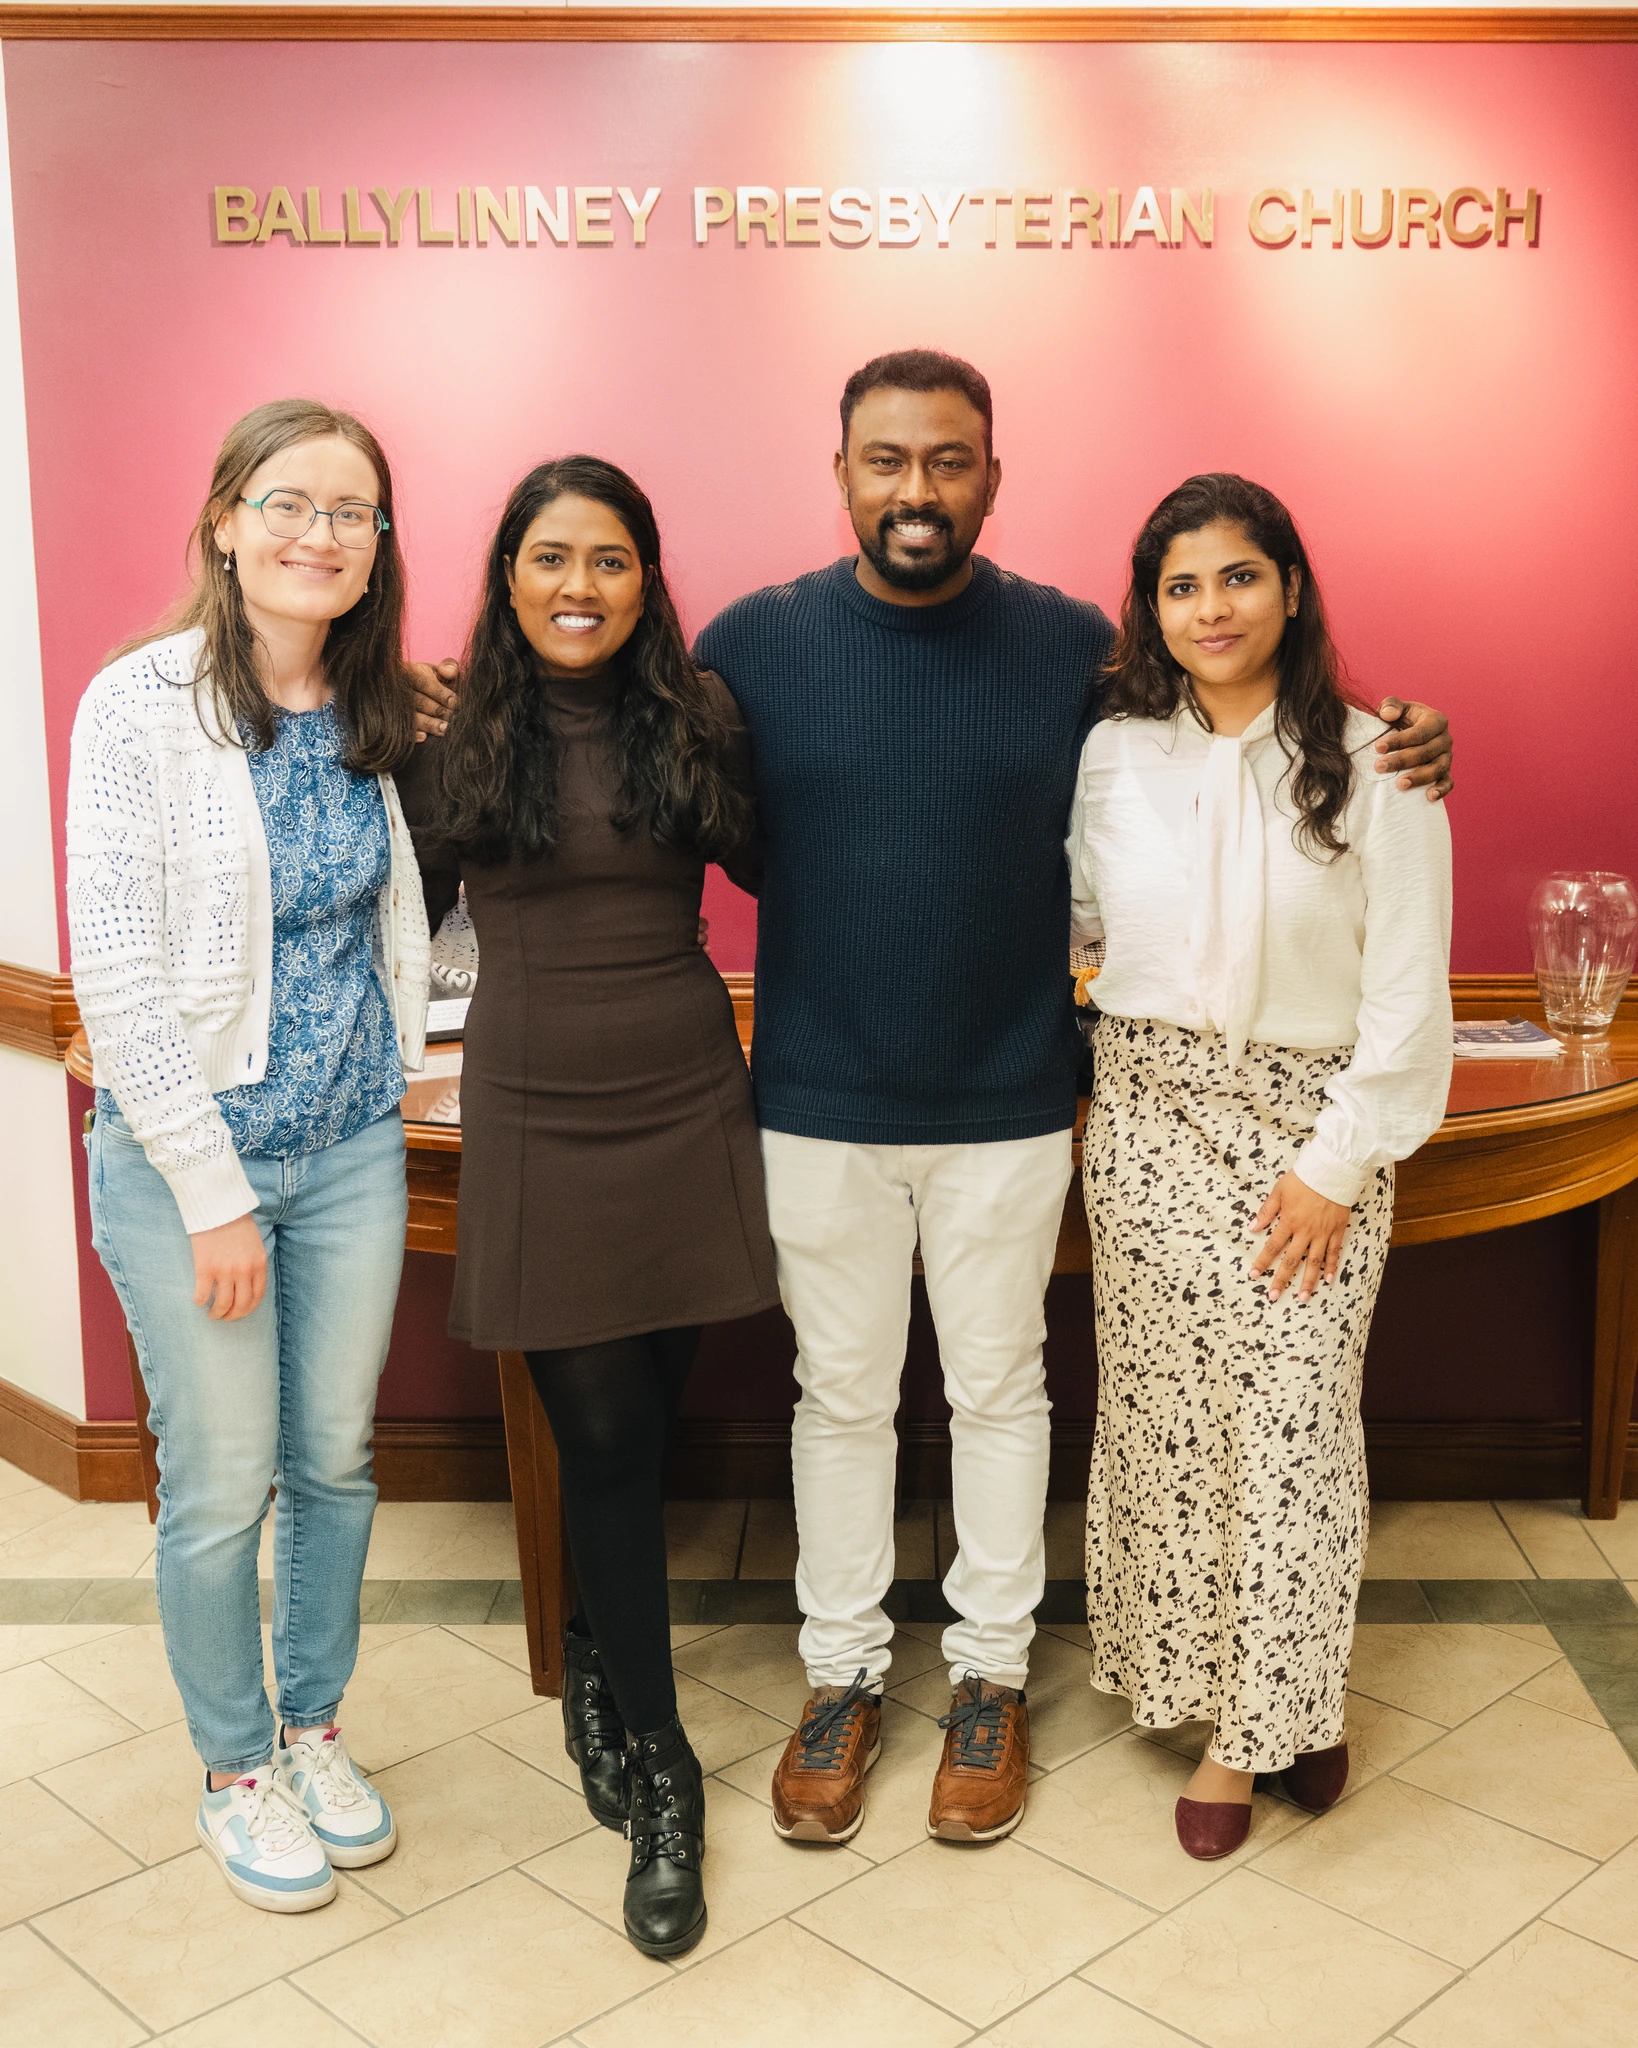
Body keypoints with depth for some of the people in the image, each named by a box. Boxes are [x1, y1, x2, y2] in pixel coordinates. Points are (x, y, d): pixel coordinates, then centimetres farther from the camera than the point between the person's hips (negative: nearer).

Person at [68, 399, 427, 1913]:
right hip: (187, 1150, -4)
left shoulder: (382, 712, 3)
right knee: (224, 1486, 6)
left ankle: (313, 1727, 37)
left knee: (337, 1458, 15)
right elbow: (116, 970, -15)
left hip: (354, 1145, 5)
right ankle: (235, 1770, 29)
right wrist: (212, 1192, -15)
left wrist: (399, 1079, 5)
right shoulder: (141, 705, -12)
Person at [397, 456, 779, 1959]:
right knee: (604, 1438, 1)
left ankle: (600, 1662, 37)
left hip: (687, 1111, 2)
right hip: (535, 1128, -1)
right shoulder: (453, 736, 0)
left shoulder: (695, 718, 2)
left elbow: (773, 860, 13)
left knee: (638, 1428, 7)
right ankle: (661, 1774, 16)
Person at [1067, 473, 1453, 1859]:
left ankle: (1286, 1705, 22)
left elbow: (1409, 991, -7)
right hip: (1150, 1120, 3)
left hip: (1310, 1126, -3)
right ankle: (1217, 1707, 25)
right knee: (1164, 1416, 6)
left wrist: (1336, 1163, -10)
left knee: (1293, 1424, 0)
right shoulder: (1116, 755, 3)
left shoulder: (1371, 766, -7)